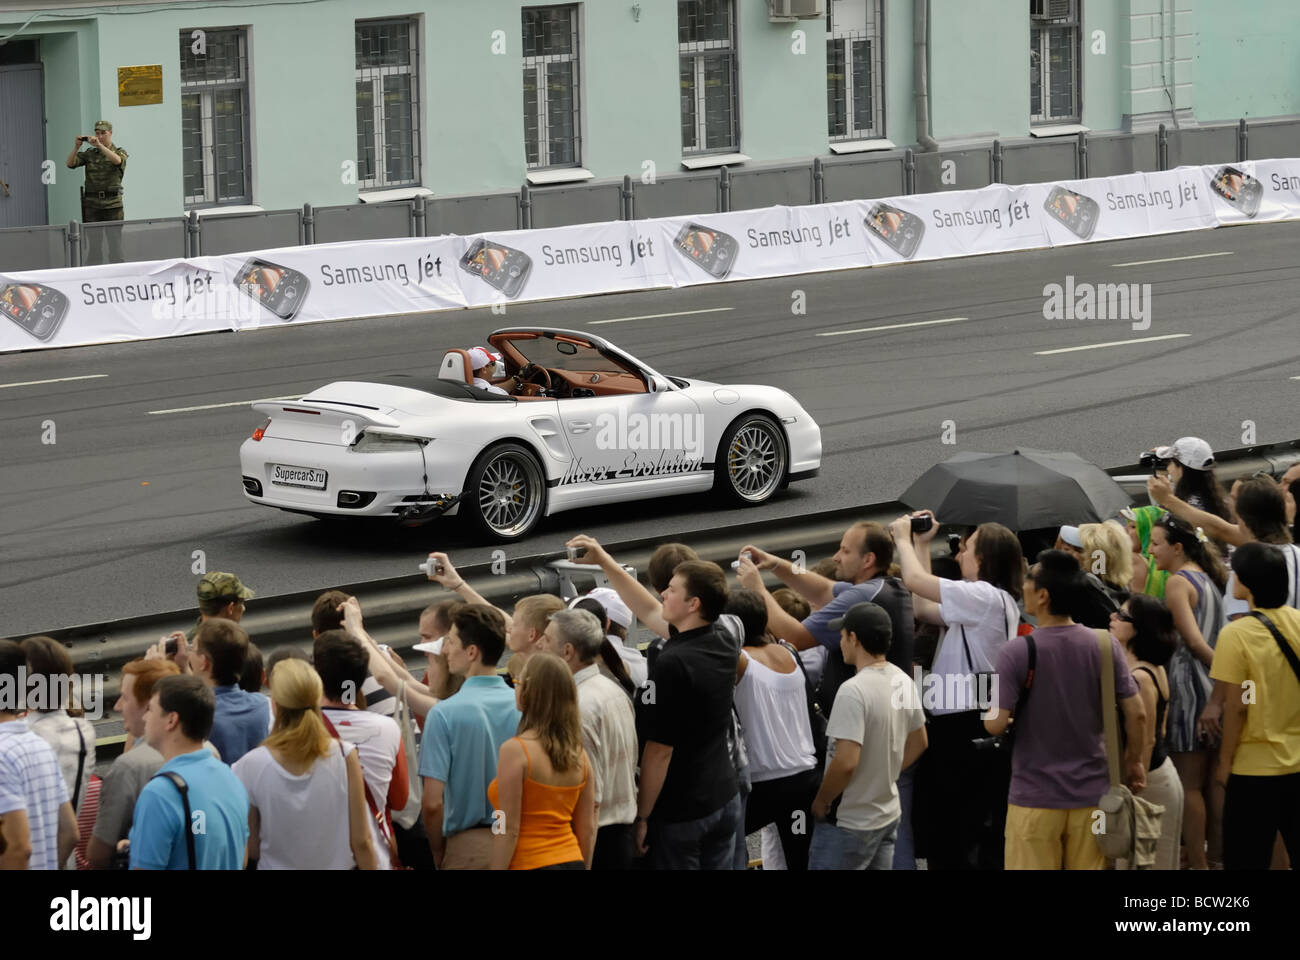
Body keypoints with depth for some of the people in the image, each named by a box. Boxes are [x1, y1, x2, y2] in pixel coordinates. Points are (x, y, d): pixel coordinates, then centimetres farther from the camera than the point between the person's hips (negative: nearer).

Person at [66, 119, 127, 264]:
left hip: (112, 204, -2)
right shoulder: (89, 153, 12)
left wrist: (99, 145, -29)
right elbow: (70, 164, 1)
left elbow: (117, 160, -19)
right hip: (92, 204, 2)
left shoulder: (120, 152, 5)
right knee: (94, 244, 3)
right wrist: (76, 147, -15)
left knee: (115, 243, -2)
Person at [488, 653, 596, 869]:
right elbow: (588, 829, 11)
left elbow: (509, 830, -13)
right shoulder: (579, 754, 7)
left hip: (531, 864, -7)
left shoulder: (515, 750, -12)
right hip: (573, 862, 7)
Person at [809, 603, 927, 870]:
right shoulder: (902, 681, 4)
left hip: (849, 824, -8)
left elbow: (846, 762, -27)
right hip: (889, 815, 8)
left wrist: (820, 802, -12)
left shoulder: (853, 690, -23)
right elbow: (918, 743, 16)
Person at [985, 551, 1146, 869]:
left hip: (1035, 797, -3)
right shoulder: (1105, 644, -4)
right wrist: (1134, 762, 13)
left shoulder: (1017, 651, -13)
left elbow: (996, 724, -15)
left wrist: (989, 713, 8)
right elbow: (1136, 713, -2)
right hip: (1092, 793, 3)